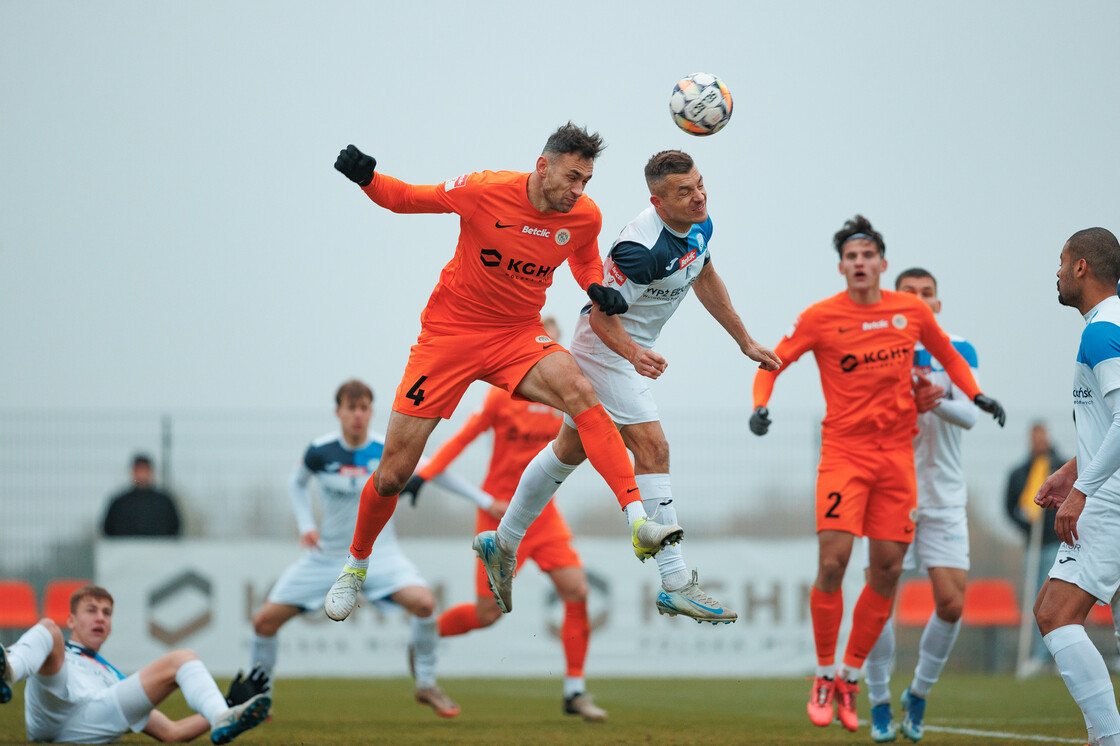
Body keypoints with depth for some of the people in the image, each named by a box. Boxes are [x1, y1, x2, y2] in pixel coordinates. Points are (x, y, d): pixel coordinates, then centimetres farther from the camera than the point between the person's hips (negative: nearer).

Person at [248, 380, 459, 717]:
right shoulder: (320, 451, -9)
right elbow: (297, 483, 12)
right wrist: (306, 525, -2)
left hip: (377, 551, -1)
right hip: (326, 554, 1)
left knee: (423, 601, -29)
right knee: (265, 620, -6)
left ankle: (426, 684, -7)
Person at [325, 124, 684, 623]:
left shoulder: (585, 217, -7)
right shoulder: (484, 191, -17)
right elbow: (406, 199, -2)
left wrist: (600, 290, -5)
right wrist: (366, 178, -22)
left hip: (518, 337, 2)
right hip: (449, 333, -2)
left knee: (578, 391, -31)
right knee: (393, 473, -1)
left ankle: (638, 523, -38)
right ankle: (356, 564, 28)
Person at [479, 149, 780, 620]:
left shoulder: (698, 225, -3)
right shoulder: (642, 247, -31)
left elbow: (705, 278, 15)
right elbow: (602, 315, -26)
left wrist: (745, 342, 18)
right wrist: (633, 353, -44)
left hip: (630, 351, 10)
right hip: (605, 347, -10)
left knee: (571, 449, 20)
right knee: (652, 449, -16)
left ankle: (502, 542, 35)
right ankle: (675, 586, -17)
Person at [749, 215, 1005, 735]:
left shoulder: (911, 311, 5)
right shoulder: (821, 318, -4)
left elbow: (946, 354, 23)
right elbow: (773, 362, 4)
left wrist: (976, 396, 11)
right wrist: (761, 406, -14)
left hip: (897, 453, 3)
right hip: (844, 452, -3)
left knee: (887, 571, 1)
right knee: (833, 563, -14)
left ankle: (850, 677, 16)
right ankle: (824, 677, 4)